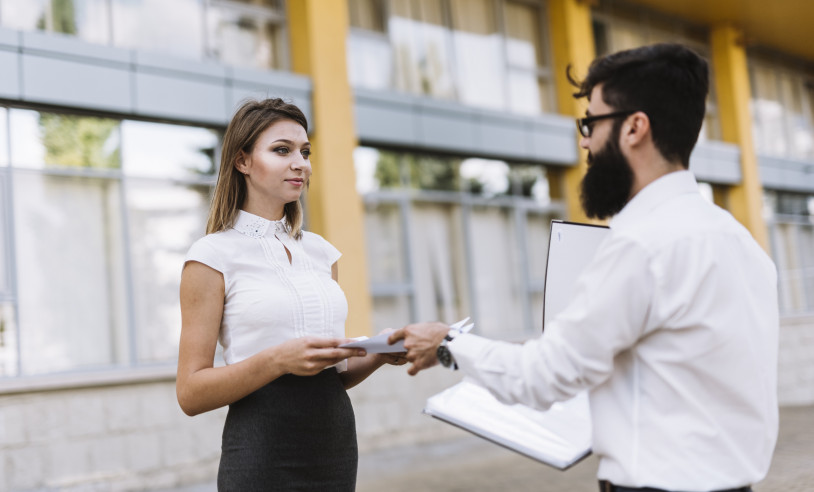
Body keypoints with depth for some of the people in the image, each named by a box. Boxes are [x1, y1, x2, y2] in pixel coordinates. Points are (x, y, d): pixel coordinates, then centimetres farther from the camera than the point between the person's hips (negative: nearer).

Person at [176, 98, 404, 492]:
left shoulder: (320, 251, 11)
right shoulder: (213, 254, -6)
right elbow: (191, 393, -10)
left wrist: (378, 356, -3)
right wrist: (278, 359, -22)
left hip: (336, 444, 5)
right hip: (263, 455, -5)